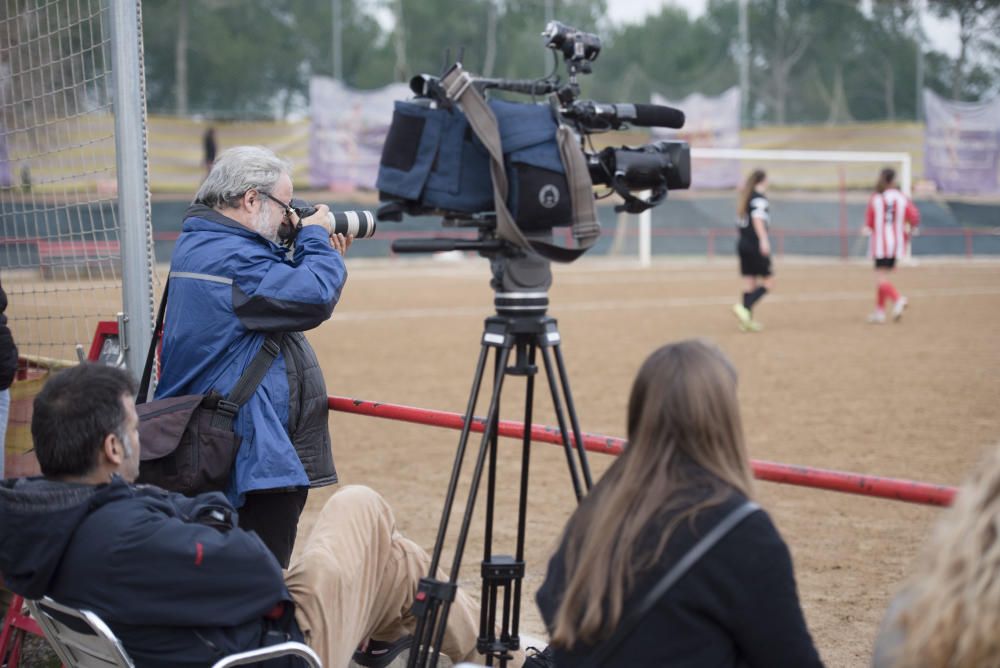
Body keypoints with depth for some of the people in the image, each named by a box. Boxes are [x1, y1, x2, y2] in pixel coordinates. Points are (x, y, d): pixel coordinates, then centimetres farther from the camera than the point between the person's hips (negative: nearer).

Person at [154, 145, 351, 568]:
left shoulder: (199, 243, 16)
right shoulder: (228, 256, -18)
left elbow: (282, 294, 24)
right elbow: (315, 299, -21)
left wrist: (323, 257, 16)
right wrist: (316, 239, -4)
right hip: (255, 452, -11)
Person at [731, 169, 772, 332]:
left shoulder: (745, 197, 16)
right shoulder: (759, 197, -8)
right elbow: (757, 218, -23)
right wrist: (764, 240, -32)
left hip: (743, 244, 8)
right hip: (756, 245, -8)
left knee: (751, 284, 10)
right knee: (766, 283, -4)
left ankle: (747, 320, 7)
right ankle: (744, 308, -19)